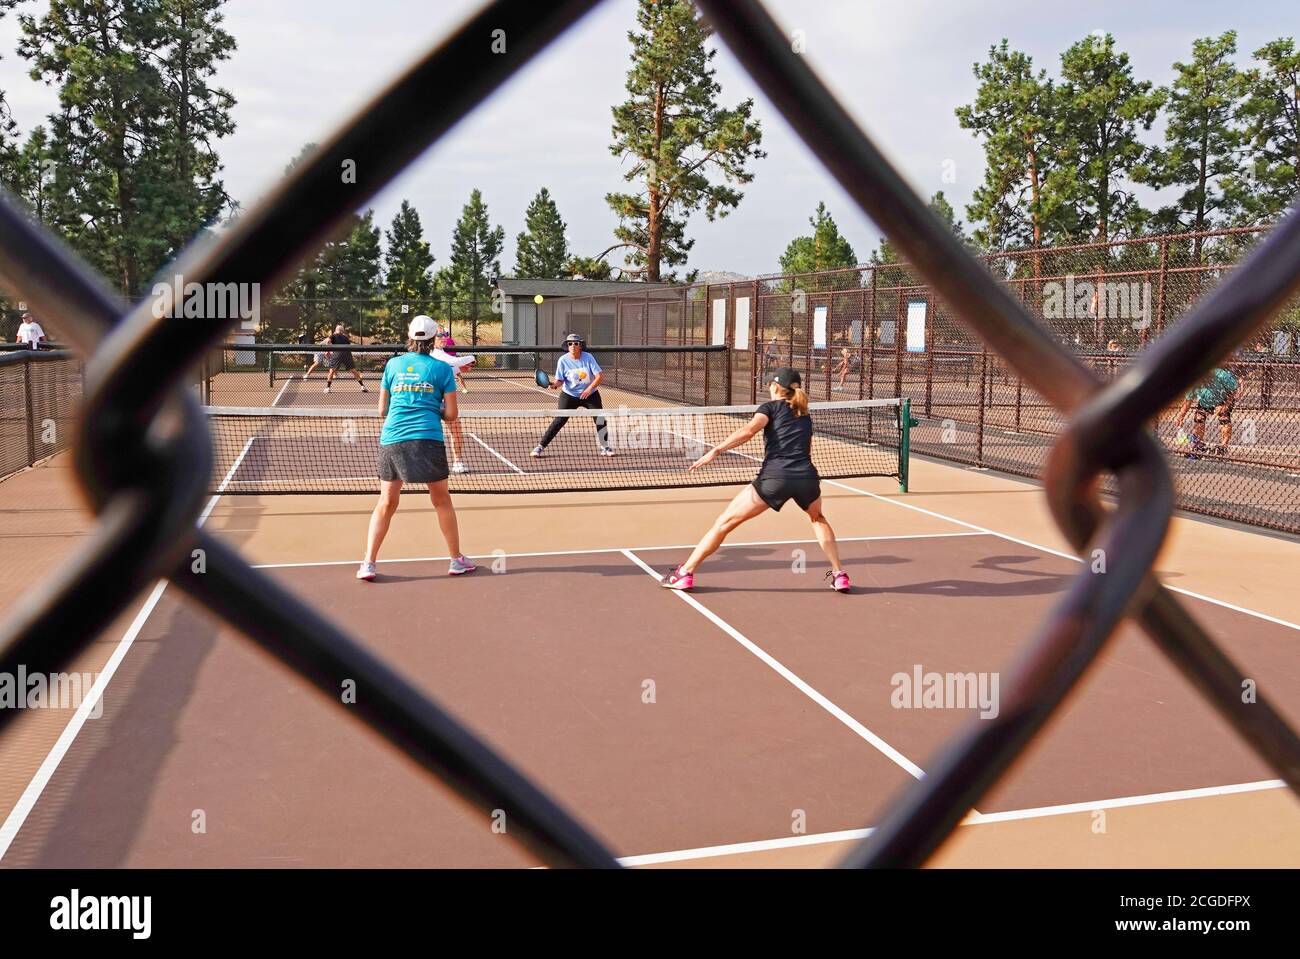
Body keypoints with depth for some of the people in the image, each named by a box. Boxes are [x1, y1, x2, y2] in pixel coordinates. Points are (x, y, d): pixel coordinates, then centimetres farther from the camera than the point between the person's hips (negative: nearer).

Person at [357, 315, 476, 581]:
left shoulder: (393, 364, 10)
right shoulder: (442, 368, 4)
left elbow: (382, 410, 14)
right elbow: (451, 414, 4)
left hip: (391, 439, 2)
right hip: (428, 439, -2)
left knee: (386, 503, 10)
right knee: (442, 500, 12)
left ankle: (368, 564, 6)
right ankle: (457, 560, 20)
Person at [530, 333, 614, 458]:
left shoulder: (588, 357, -12)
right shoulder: (563, 360, -12)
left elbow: (600, 375, -14)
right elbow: (560, 380, -10)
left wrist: (589, 388, -25)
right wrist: (555, 384, -33)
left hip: (590, 395, 1)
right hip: (569, 395, -1)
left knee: (600, 418, -8)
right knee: (559, 420, -11)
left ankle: (605, 447, 12)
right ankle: (541, 446, -3)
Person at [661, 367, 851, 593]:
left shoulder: (771, 407, 11)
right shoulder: (805, 416, 26)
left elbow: (749, 430, -9)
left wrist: (716, 450, -15)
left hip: (774, 477, -4)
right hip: (807, 477, 4)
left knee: (725, 522, 7)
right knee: (818, 519, 36)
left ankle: (684, 574, 9)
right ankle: (839, 576, 30)